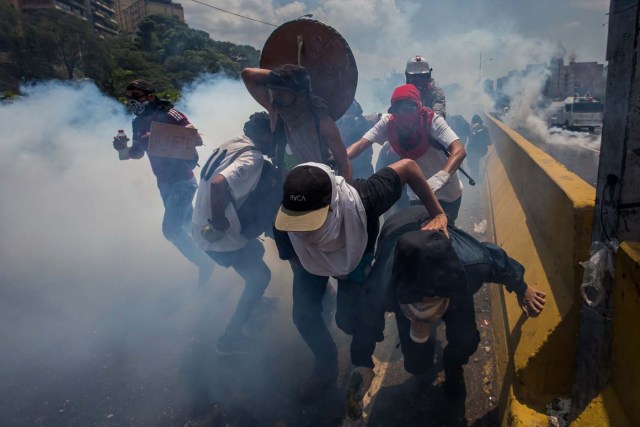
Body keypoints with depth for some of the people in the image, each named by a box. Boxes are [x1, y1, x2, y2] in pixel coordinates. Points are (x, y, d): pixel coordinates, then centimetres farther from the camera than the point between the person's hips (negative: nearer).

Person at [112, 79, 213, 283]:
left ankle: (204, 263, 7)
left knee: (171, 229, -12)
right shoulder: (138, 123, 7)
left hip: (182, 180, -8)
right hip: (164, 182, 8)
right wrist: (123, 149, -7)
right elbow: (137, 153, 15)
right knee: (189, 225, 21)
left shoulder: (166, 113, -15)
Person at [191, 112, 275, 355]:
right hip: (218, 235, -9)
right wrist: (219, 224, -26)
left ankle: (253, 301, 48)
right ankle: (230, 337, 15)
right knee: (260, 276, 6)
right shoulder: (252, 158, -21)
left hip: (203, 224, 9)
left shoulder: (233, 144, 5)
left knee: (257, 250, 28)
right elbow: (218, 184, -38)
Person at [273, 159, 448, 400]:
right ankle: (326, 366, 26)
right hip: (310, 263, 2)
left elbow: (407, 166, -33)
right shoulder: (285, 223, -41)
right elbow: (295, 261, -16)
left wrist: (438, 214, -33)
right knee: (303, 315, -5)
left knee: (347, 319, -7)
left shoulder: (359, 202, -48)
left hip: (356, 258, -1)